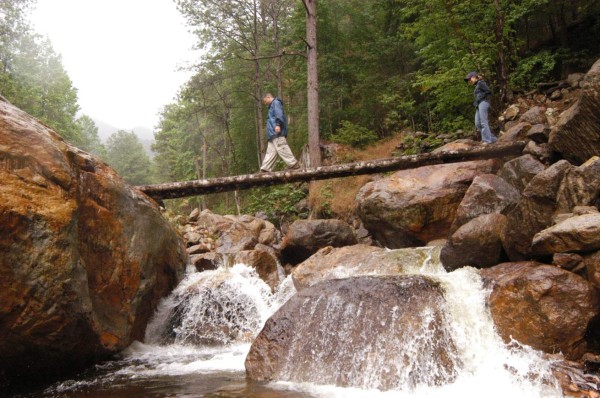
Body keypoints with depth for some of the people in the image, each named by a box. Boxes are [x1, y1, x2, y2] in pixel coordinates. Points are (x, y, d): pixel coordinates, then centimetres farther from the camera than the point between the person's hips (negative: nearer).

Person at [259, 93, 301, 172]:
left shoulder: (276, 102, 1)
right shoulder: (272, 106, 32)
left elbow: (279, 114, -15)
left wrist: (278, 125, -26)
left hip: (277, 131, -10)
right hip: (273, 133, 10)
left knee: (282, 149, -14)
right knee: (270, 152, 4)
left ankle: (294, 164, -13)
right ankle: (265, 168, 1)